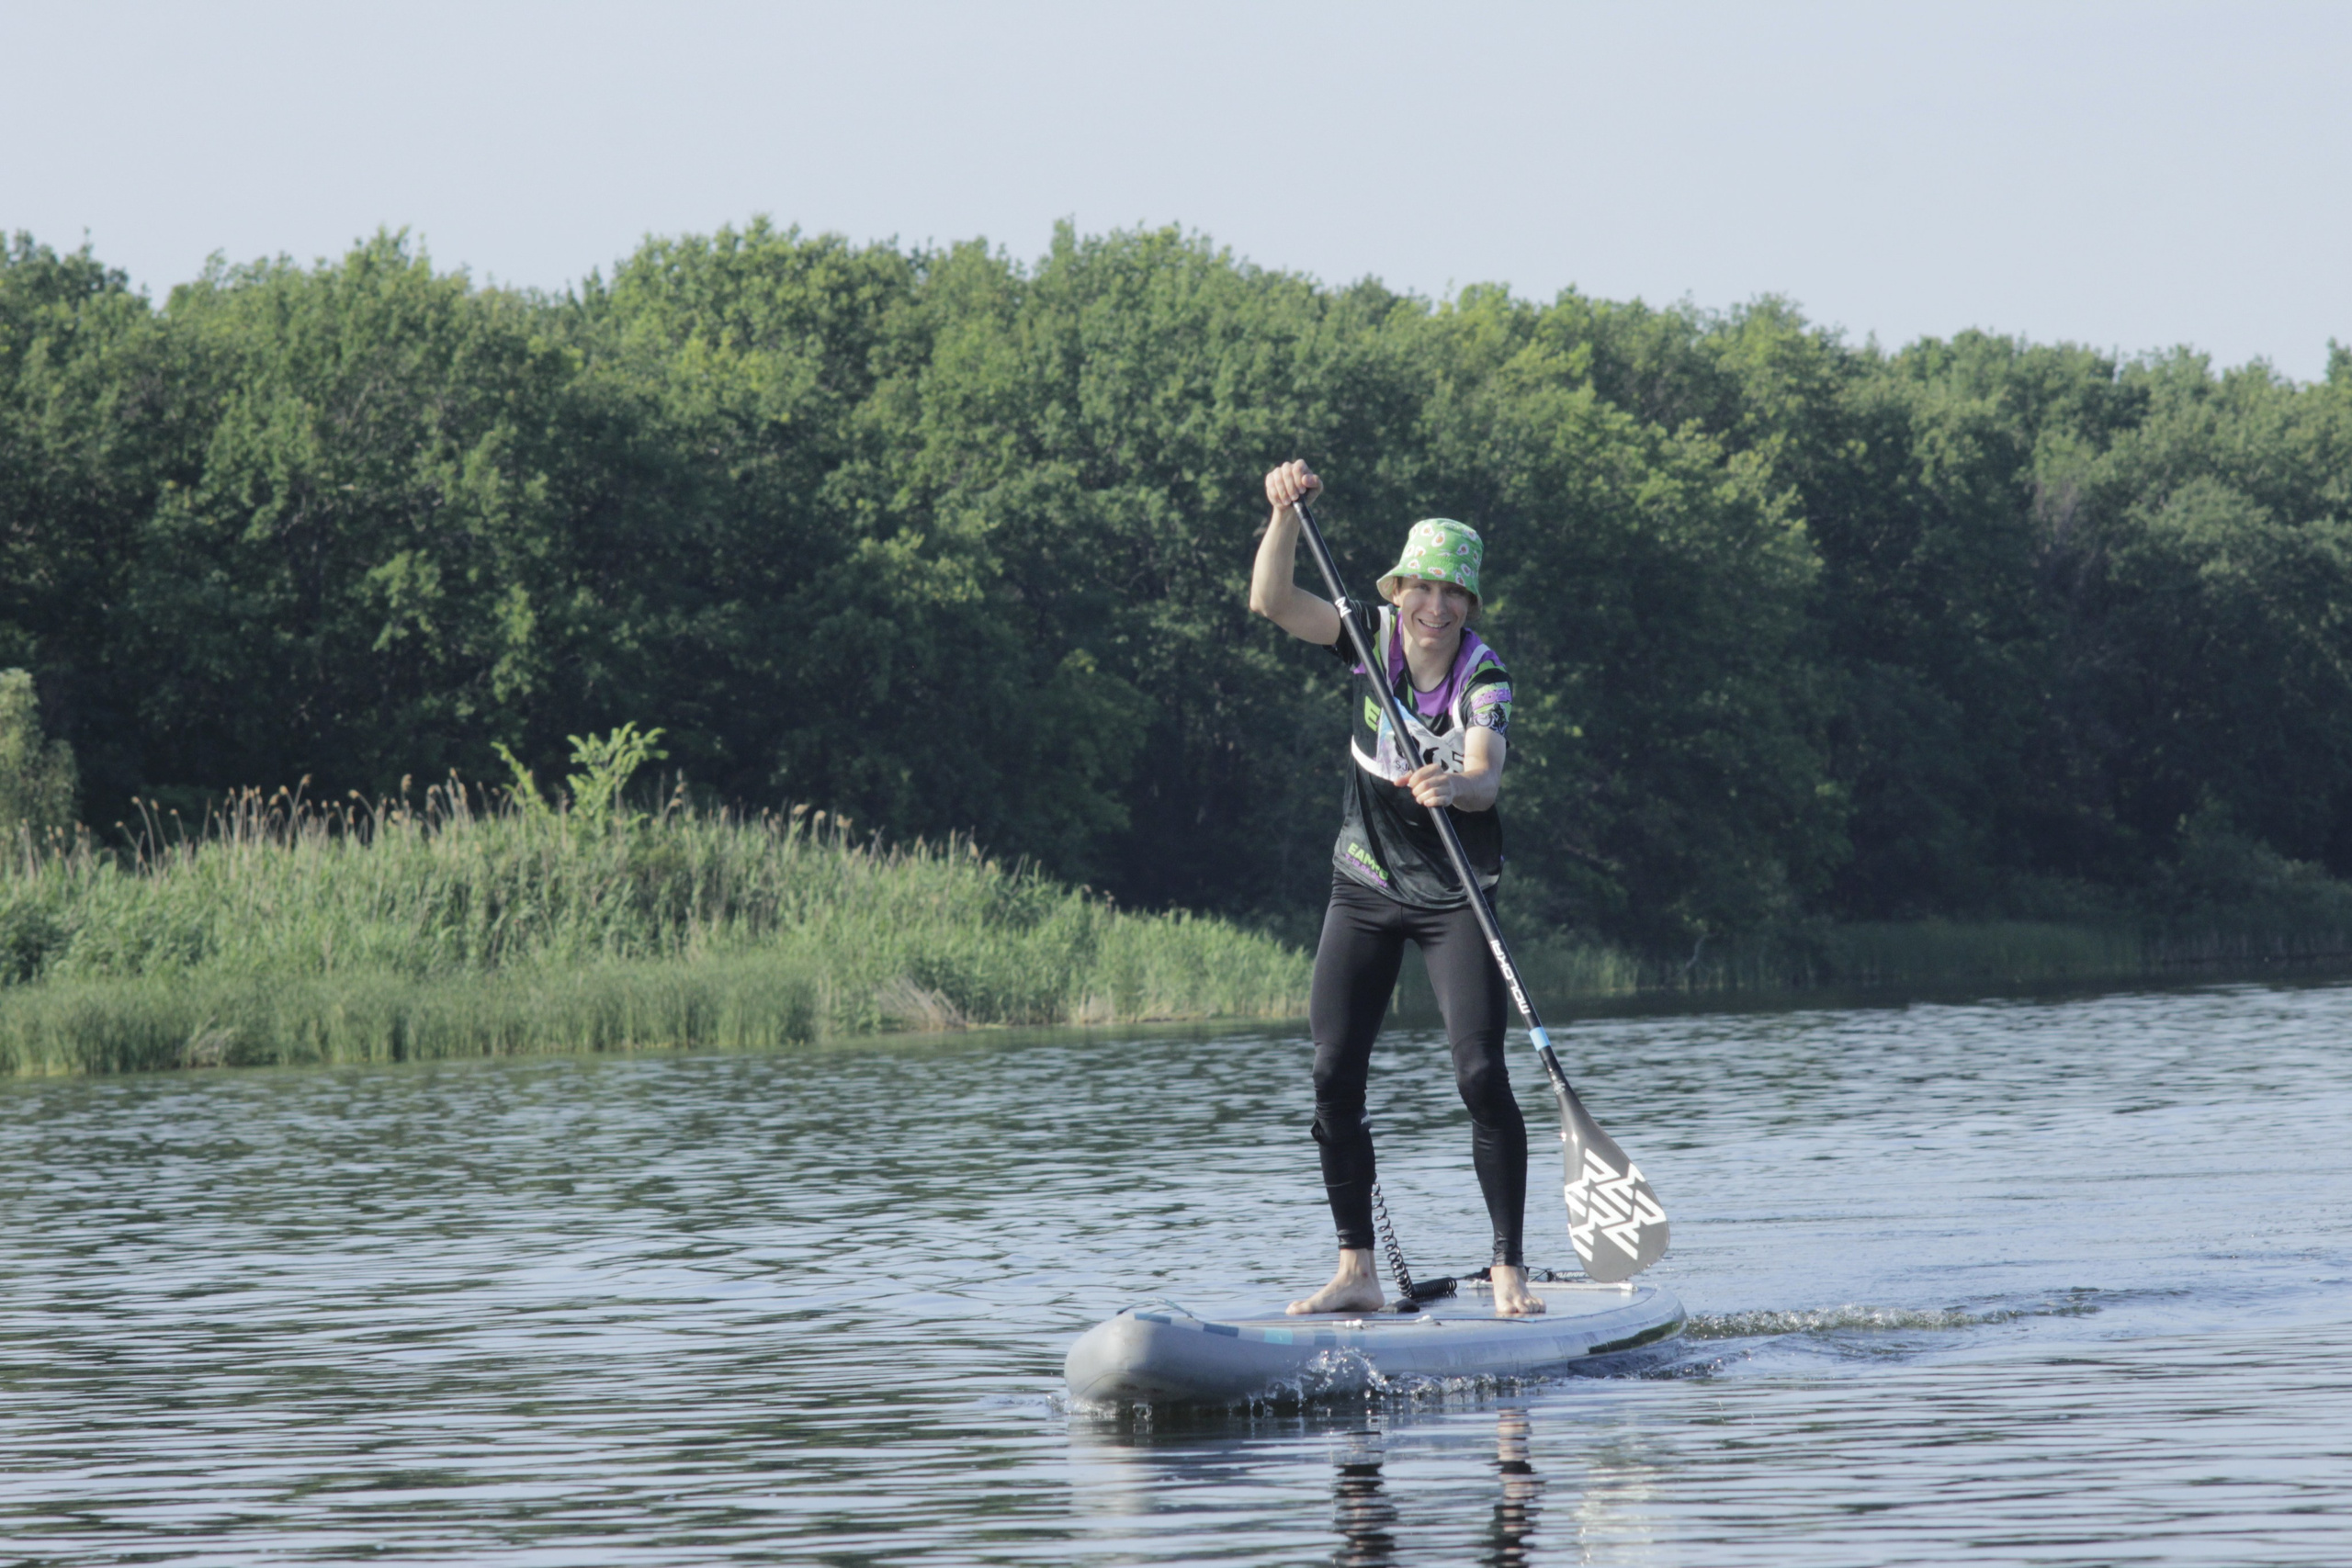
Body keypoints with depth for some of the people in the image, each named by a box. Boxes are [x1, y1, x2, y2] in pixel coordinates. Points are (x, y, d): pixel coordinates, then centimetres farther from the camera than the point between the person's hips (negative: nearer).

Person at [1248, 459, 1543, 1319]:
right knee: (1334, 1075, -2)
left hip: (1453, 897, -4)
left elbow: (1486, 778, -31)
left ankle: (1508, 1268, -7)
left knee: (1481, 1072, -14)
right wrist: (1286, 512, -26)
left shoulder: (1483, 677, -15)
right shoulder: (1372, 636, -4)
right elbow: (1272, 602, -12)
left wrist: (1455, 785, -53)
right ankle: (1357, 1270, 6)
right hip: (1363, 890, 4)